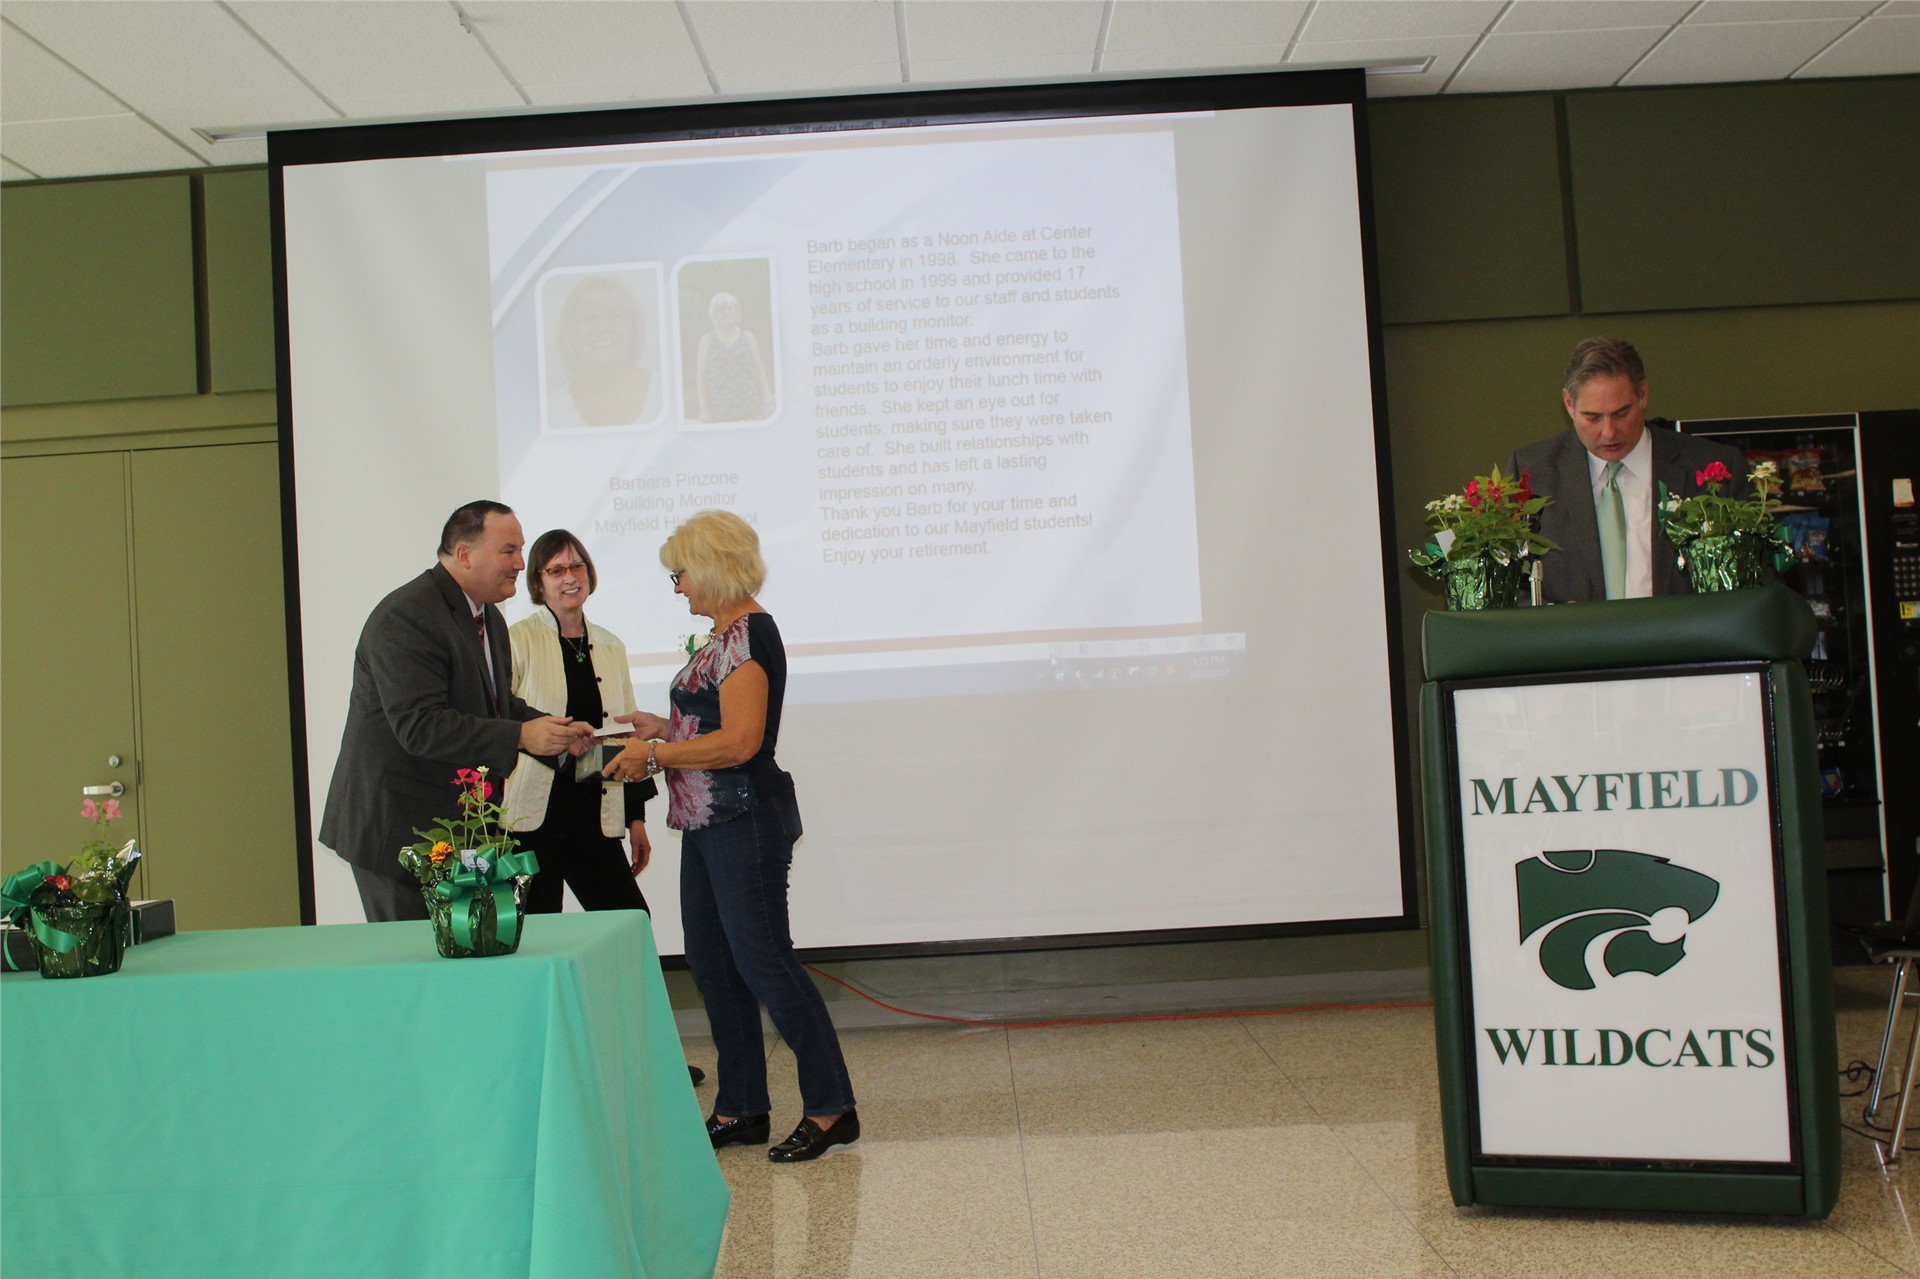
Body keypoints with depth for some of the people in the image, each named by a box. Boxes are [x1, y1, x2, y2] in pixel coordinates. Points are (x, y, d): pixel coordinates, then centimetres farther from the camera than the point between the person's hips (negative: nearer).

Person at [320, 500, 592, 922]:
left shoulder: (489, 618, 13)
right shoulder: (405, 617, -19)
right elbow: (420, 726, -27)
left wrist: (554, 730, 1)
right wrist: (520, 736, -28)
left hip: (460, 820, 9)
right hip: (398, 827, -9)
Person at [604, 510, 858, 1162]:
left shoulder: (747, 633, -15)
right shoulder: (725, 634, 15)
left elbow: (739, 741, -22)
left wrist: (654, 754, -15)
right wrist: (662, 728, 12)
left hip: (746, 821, -10)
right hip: (709, 823, 10)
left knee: (763, 961, -5)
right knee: (711, 962, 13)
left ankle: (831, 1108, 4)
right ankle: (741, 1109, 23)